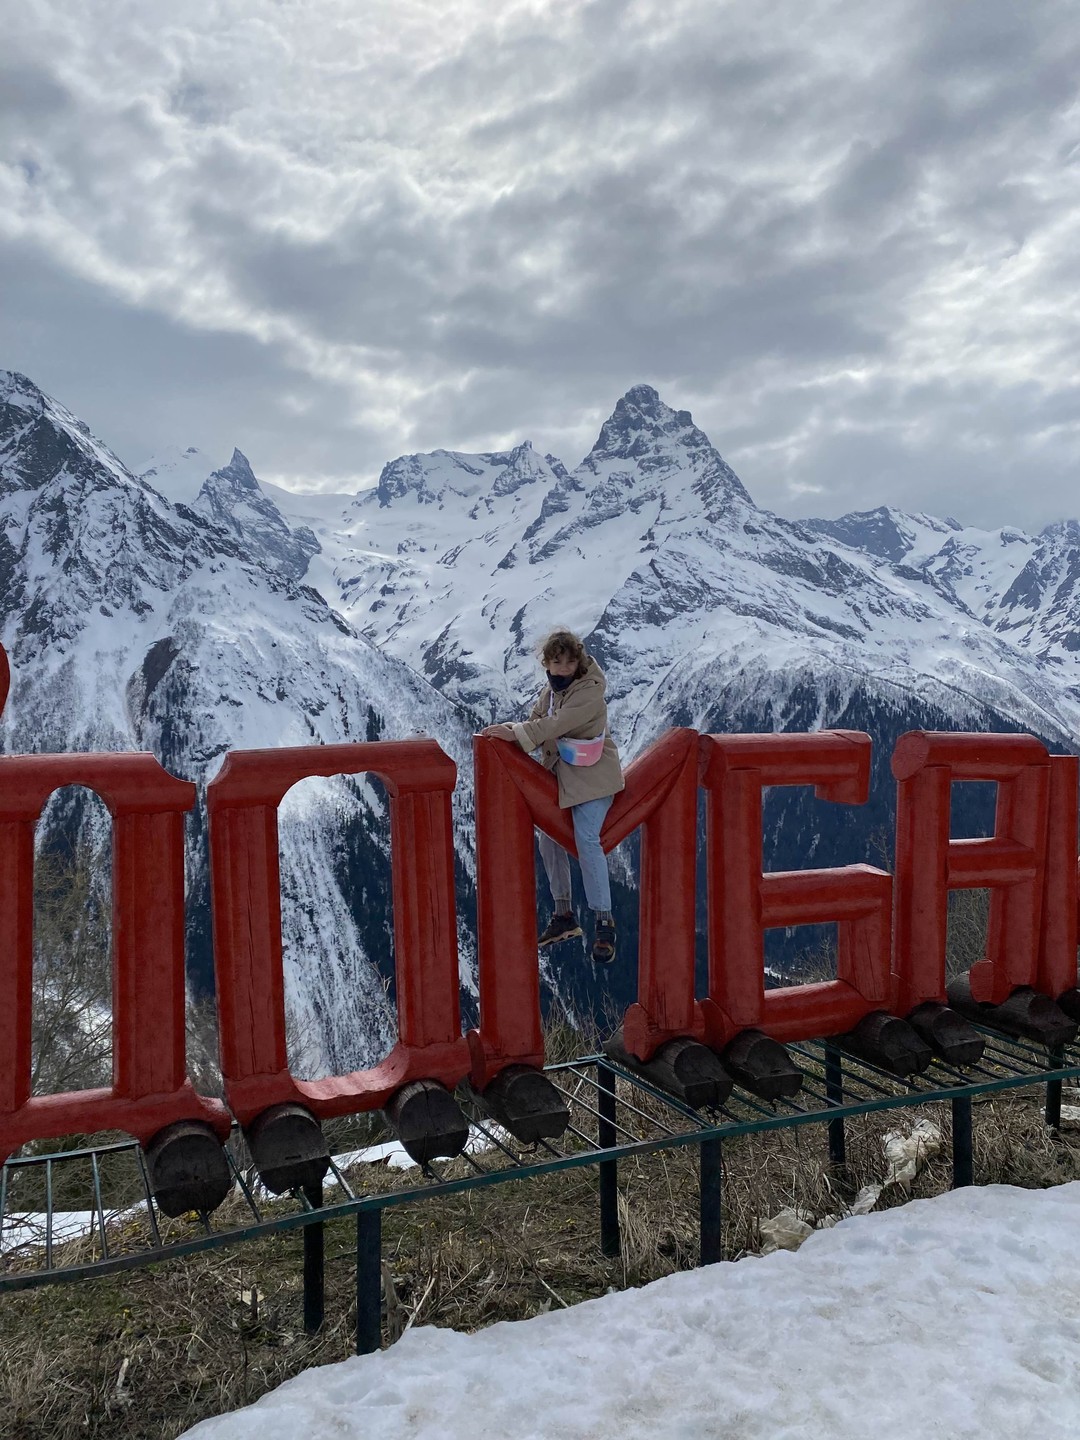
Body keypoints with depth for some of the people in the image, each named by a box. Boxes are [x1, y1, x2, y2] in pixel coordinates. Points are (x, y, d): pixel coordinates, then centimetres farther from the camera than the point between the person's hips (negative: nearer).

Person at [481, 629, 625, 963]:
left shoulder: (590, 691, -18)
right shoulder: (549, 691, 8)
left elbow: (557, 724, -30)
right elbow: (536, 722, 7)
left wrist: (517, 734, -36)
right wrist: (513, 729, -13)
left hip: (592, 776, -8)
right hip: (558, 774, 8)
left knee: (586, 839, -21)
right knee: (549, 839, 8)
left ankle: (604, 923, -13)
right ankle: (564, 916, 22)